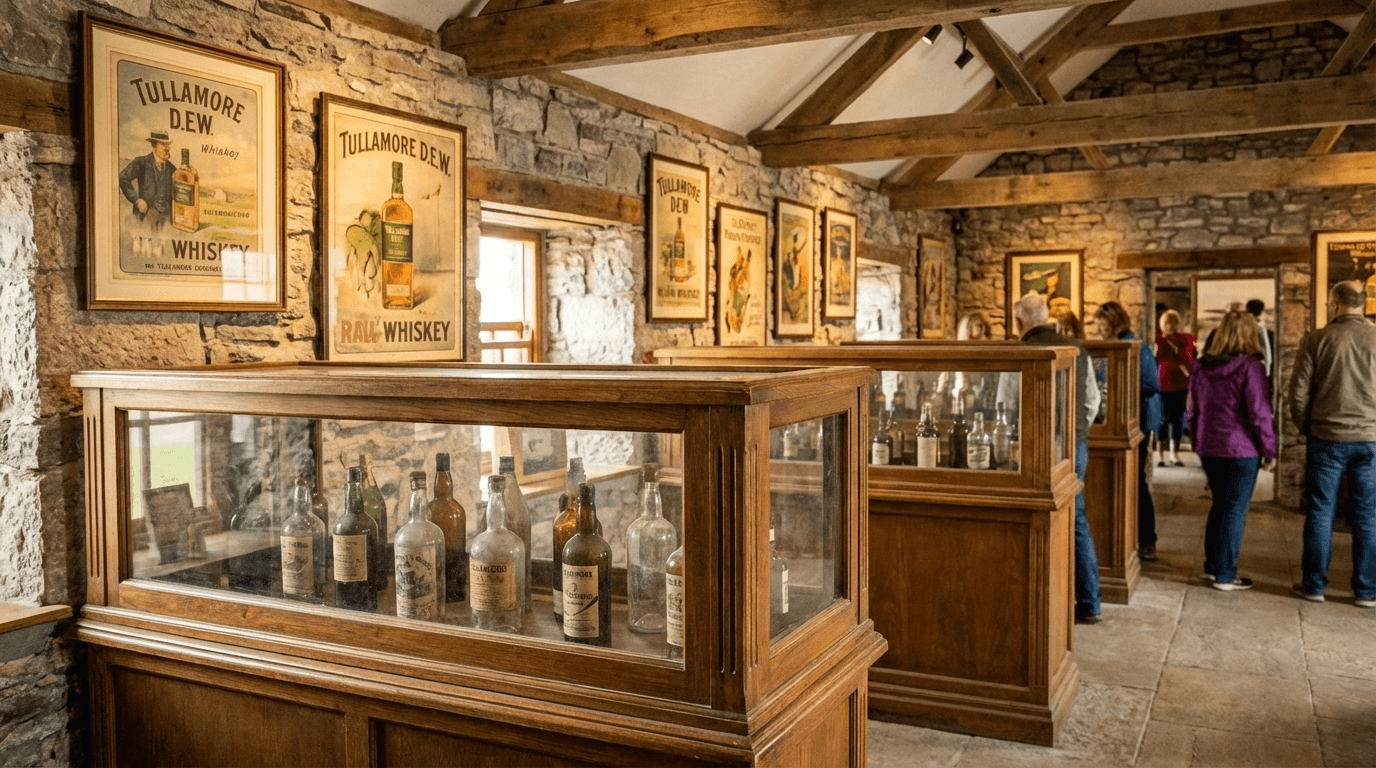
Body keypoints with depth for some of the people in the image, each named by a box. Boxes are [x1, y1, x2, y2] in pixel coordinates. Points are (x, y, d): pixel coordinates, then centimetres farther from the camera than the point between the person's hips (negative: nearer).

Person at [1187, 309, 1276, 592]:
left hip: (1208, 449, 6)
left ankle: (1212, 565, 25)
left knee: (1220, 504, 19)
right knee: (1235, 511, 3)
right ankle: (1225, 575, 8)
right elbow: (1260, 413, -15)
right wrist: (1269, 450, -5)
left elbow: (1193, 411, 13)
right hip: (1241, 450, -6)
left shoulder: (1200, 366, 5)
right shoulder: (1250, 367, -14)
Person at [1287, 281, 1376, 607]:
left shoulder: (1317, 340, -6)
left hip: (1326, 437, -1)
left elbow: (1299, 391, -5)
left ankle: (1314, 586, 12)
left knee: (1320, 512, 6)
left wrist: (1306, 427, 10)